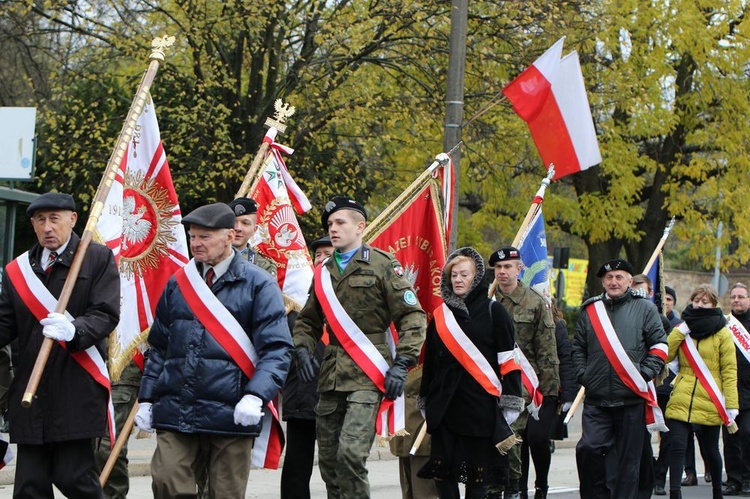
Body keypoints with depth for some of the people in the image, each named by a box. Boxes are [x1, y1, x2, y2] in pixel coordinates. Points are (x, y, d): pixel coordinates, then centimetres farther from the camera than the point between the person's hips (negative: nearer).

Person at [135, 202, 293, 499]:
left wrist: (256, 396, -21)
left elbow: (277, 348, -7)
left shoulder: (258, 285, 0)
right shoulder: (178, 283, 14)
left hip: (231, 415, -3)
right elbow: (158, 347, 19)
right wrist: (146, 399, 11)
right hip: (174, 413, 3)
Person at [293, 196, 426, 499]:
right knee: (328, 460, 5)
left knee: (350, 452, -20)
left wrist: (401, 364, -12)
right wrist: (303, 350, 5)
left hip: (367, 375, -6)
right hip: (330, 377, 6)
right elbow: (308, 321, 26)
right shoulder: (324, 273, 17)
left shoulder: (382, 265, 1)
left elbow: (413, 317, -2)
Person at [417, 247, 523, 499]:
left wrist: (510, 402, -8)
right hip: (444, 405, 4)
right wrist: (426, 401, 18)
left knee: (477, 469, 0)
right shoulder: (440, 315, 12)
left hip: (481, 404, -4)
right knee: (442, 470, 1)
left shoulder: (494, 312, 0)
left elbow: (508, 359, -3)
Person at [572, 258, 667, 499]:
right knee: (588, 448, -13)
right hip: (596, 399, 2)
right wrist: (583, 375, 5)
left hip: (632, 398, -2)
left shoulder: (645, 308, 6)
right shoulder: (590, 310, 14)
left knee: (628, 459, 2)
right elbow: (578, 347, 18)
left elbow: (660, 345, 4)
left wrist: (645, 374, -6)